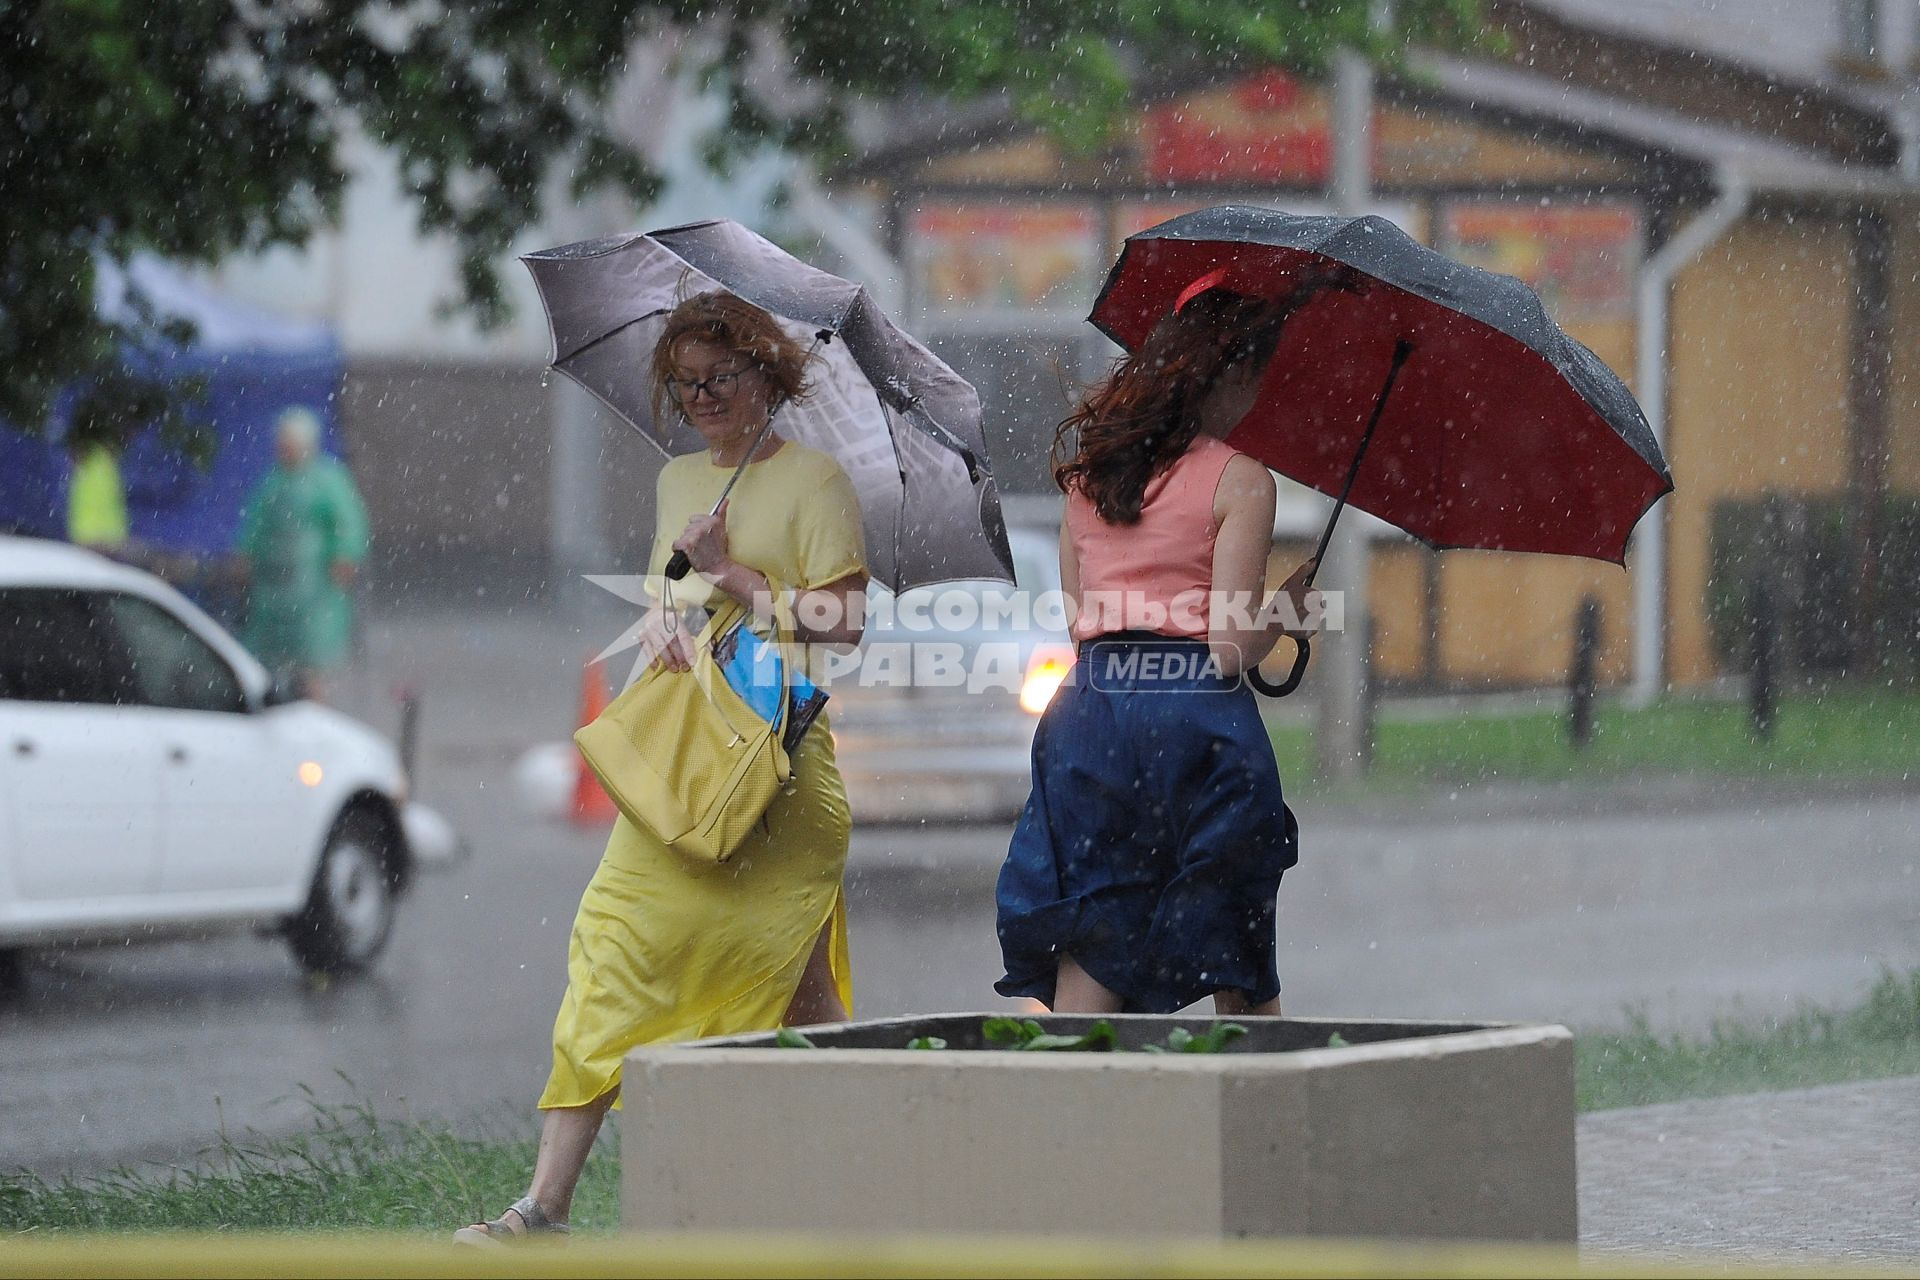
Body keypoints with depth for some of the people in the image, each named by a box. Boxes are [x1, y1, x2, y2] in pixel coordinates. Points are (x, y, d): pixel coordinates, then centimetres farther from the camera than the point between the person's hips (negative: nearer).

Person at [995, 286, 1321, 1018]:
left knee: (1084, 977, 3)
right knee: (1241, 983, 6)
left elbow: (1079, 623, 15)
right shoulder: (1239, 482, -5)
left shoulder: (1088, 471, 13)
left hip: (1088, 705, 5)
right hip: (1194, 717, -5)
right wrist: (1290, 610, 8)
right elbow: (1230, 648, -10)